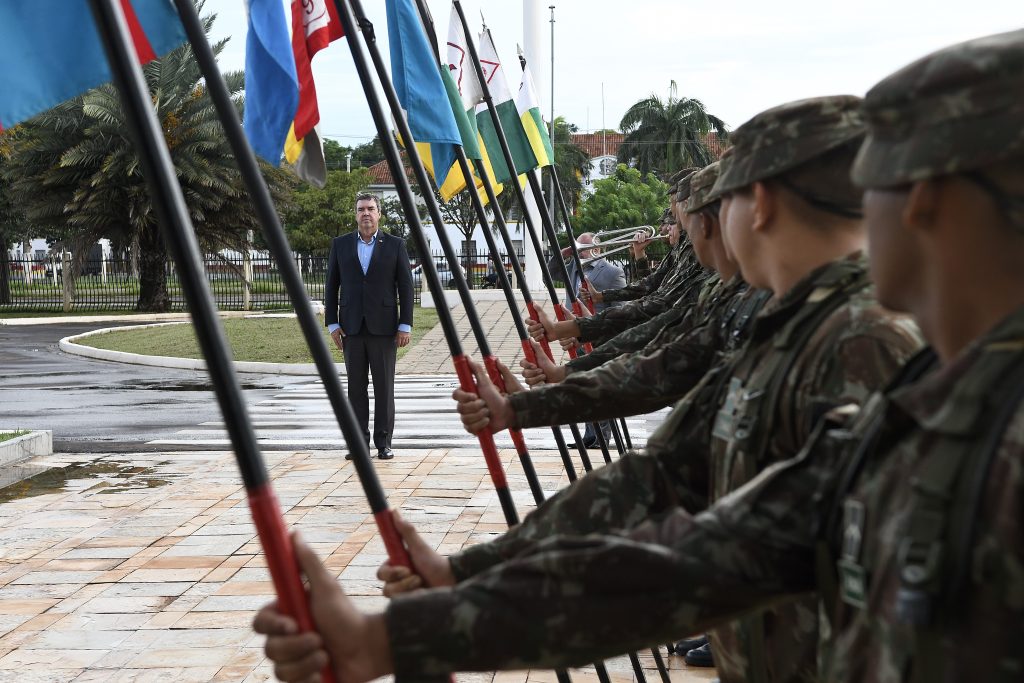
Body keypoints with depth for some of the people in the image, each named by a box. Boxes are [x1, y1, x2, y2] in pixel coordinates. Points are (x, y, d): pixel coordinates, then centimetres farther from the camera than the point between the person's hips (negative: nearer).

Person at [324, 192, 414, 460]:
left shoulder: (395, 245, 4)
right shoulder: (340, 244, 8)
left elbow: (406, 286, 2)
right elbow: (332, 286, 9)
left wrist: (405, 326, -4)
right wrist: (332, 324, 1)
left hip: (383, 327, -2)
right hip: (352, 327, 2)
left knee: (384, 386, 0)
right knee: (356, 386, 4)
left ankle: (383, 442, 5)